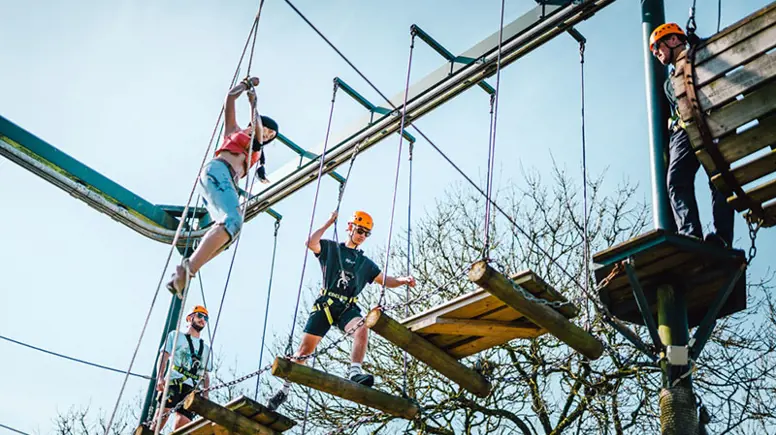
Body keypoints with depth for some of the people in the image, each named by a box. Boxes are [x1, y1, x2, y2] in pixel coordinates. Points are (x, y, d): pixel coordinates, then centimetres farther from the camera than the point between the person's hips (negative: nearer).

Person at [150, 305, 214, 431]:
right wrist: (160, 377, -13)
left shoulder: (206, 348, 29)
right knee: (162, 415, -22)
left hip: (192, 389, 4)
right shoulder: (176, 336, 17)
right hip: (173, 383, -4)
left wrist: (205, 394, 8)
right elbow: (163, 356, 4)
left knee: (183, 422, -11)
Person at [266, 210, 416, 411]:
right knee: (305, 348, -5)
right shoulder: (330, 248, 13)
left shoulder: (365, 263, 22)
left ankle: (355, 372, -42)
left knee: (362, 328, -33)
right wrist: (328, 223, 1)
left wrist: (402, 280, -1)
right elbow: (310, 243, -6)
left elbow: (386, 281, 18)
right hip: (325, 304, -2)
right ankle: (284, 390, 8)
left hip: (348, 308, 2)